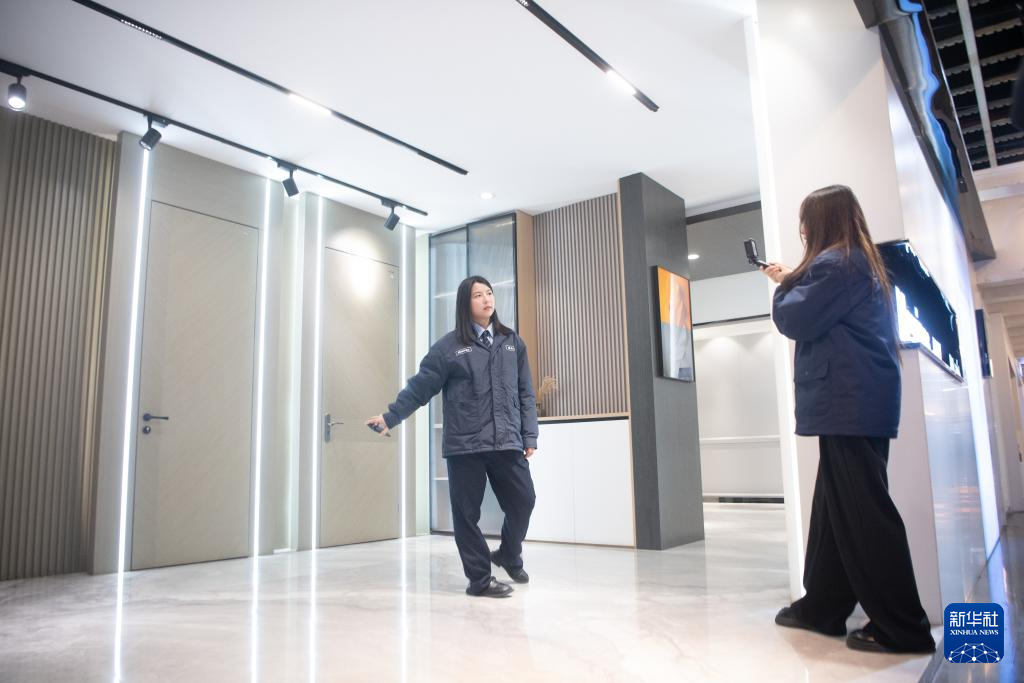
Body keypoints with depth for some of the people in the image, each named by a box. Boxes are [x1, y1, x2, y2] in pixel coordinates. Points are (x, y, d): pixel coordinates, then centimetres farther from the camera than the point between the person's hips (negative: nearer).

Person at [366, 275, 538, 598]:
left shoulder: (512, 343, 12)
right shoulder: (449, 346, 2)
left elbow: (525, 394, 12)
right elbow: (419, 387, 3)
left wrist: (529, 436, 6)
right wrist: (390, 416, -2)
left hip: (507, 442, 3)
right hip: (464, 445, -3)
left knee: (523, 501, 3)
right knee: (467, 512, 2)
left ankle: (508, 554, 31)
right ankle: (480, 578, 18)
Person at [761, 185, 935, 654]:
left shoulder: (835, 263, -11)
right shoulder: (860, 262, 21)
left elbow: (795, 320, -12)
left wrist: (785, 284, 6)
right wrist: (794, 282, 15)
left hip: (849, 403, -11)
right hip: (859, 402, 11)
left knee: (865, 514, -6)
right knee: (835, 509, 13)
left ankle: (901, 628, 2)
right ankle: (822, 607, 21)